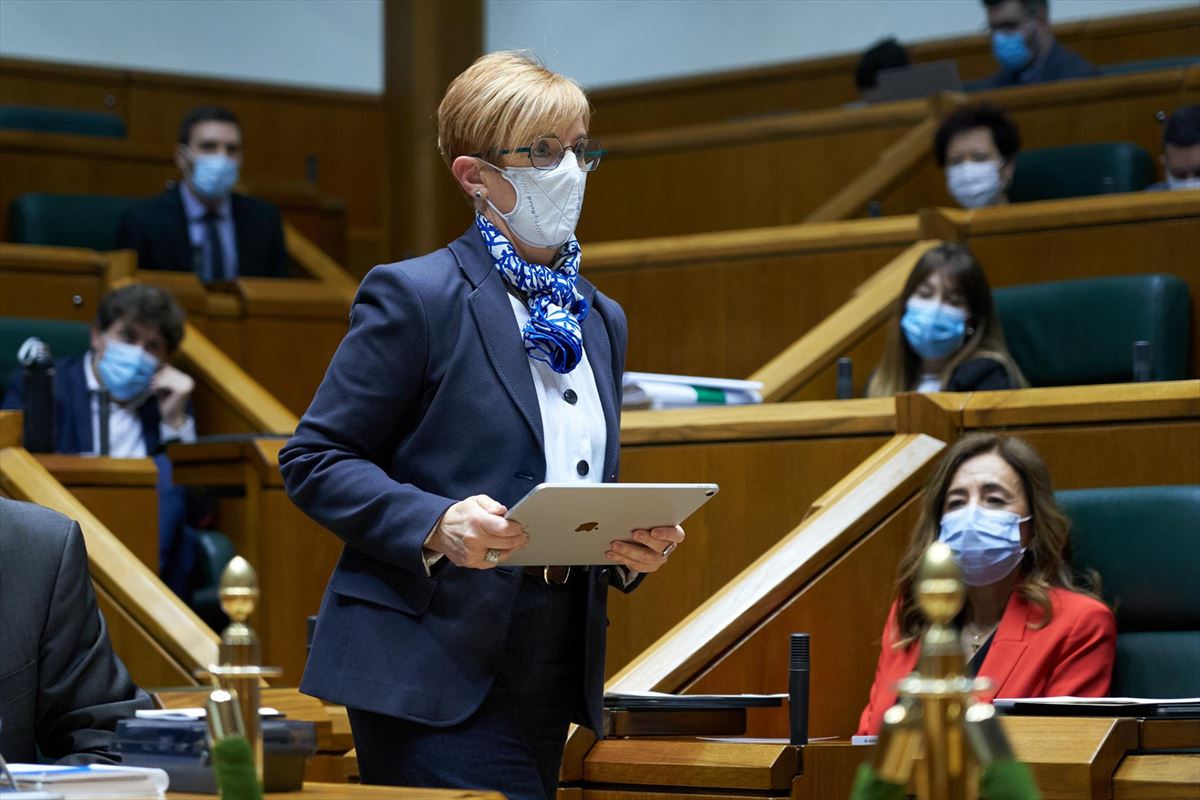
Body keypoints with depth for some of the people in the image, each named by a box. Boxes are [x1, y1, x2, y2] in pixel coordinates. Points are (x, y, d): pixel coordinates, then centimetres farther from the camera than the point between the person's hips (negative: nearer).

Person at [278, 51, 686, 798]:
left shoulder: (602, 321, 16)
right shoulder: (416, 296, -5)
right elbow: (312, 461, -6)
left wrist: (634, 548, -1)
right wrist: (437, 525, -21)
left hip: (552, 677, 7)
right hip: (437, 674, -7)